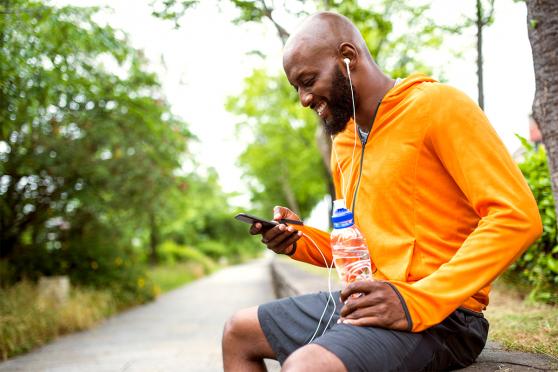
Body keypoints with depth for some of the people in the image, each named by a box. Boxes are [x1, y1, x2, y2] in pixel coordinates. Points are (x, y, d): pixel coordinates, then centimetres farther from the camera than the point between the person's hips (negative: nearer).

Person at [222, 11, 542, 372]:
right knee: (238, 333, 13)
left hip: (436, 314, -8)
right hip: (364, 301, 8)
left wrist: (416, 301, -23)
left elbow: (518, 216, -18)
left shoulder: (436, 105, -10)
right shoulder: (344, 142, 14)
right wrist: (300, 239, 3)